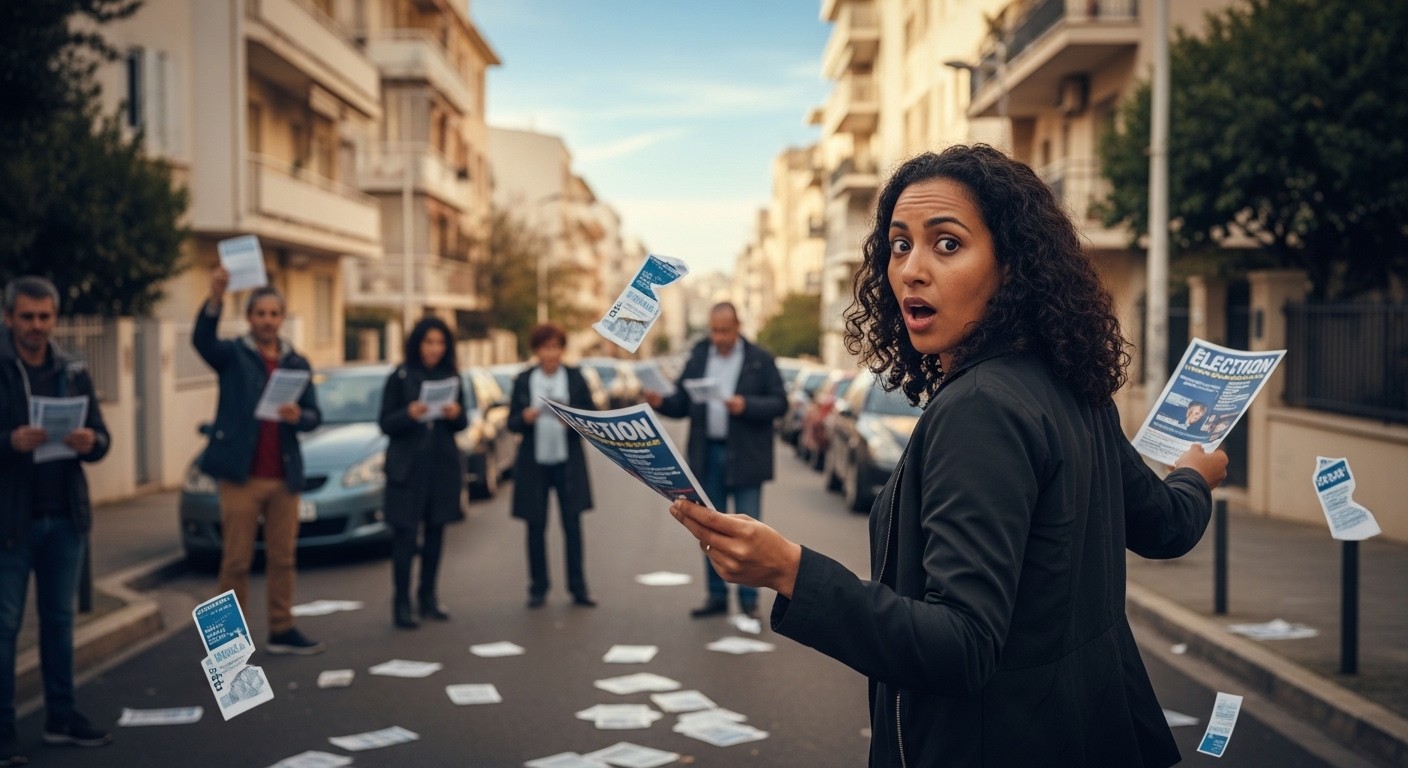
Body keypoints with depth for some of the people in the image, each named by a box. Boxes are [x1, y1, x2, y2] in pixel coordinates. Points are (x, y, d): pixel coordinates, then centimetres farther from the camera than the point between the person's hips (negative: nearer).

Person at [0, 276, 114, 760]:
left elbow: (101, 437, 6)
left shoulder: (73, 372, 8)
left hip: (66, 516, 4)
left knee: (60, 619, 11)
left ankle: (61, 717, 20)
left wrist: (90, 442, -16)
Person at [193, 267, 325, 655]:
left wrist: (299, 417, -16)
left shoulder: (297, 363, 13)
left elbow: (315, 416, 8)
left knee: (283, 558, 8)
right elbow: (202, 339, -20)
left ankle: (282, 631, 17)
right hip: (241, 475, -4)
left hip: (285, 476, 4)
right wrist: (215, 298, -38)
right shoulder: (233, 354, 2)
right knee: (236, 561, 0)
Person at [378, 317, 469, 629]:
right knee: (405, 535, -6)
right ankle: (402, 603, -2)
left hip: (443, 463, 4)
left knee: (435, 532, 8)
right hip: (407, 465, -4)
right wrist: (409, 414, -23)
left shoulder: (451, 377, 7)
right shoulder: (400, 377, -3)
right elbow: (385, 423, -4)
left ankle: (428, 597, 19)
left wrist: (457, 414, -12)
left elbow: (463, 422, 11)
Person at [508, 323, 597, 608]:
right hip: (533, 463, 1)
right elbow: (512, 423, 4)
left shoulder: (575, 378, 2)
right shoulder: (523, 381, 3)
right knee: (536, 527, 5)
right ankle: (538, 588, 15)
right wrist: (525, 417, -17)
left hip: (568, 461, -1)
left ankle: (578, 588, 7)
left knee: (573, 524, -1)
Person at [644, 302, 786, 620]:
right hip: (707, 455, 4)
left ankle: (749, 600, 8)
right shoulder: (698, 358, 7)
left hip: (744, 457, -4)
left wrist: (746, 405, -21)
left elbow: (779, 403, -6)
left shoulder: (760, 360, -3)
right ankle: (716, 596, 19)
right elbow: (681, 404, 6)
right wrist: (660, 402, -14)